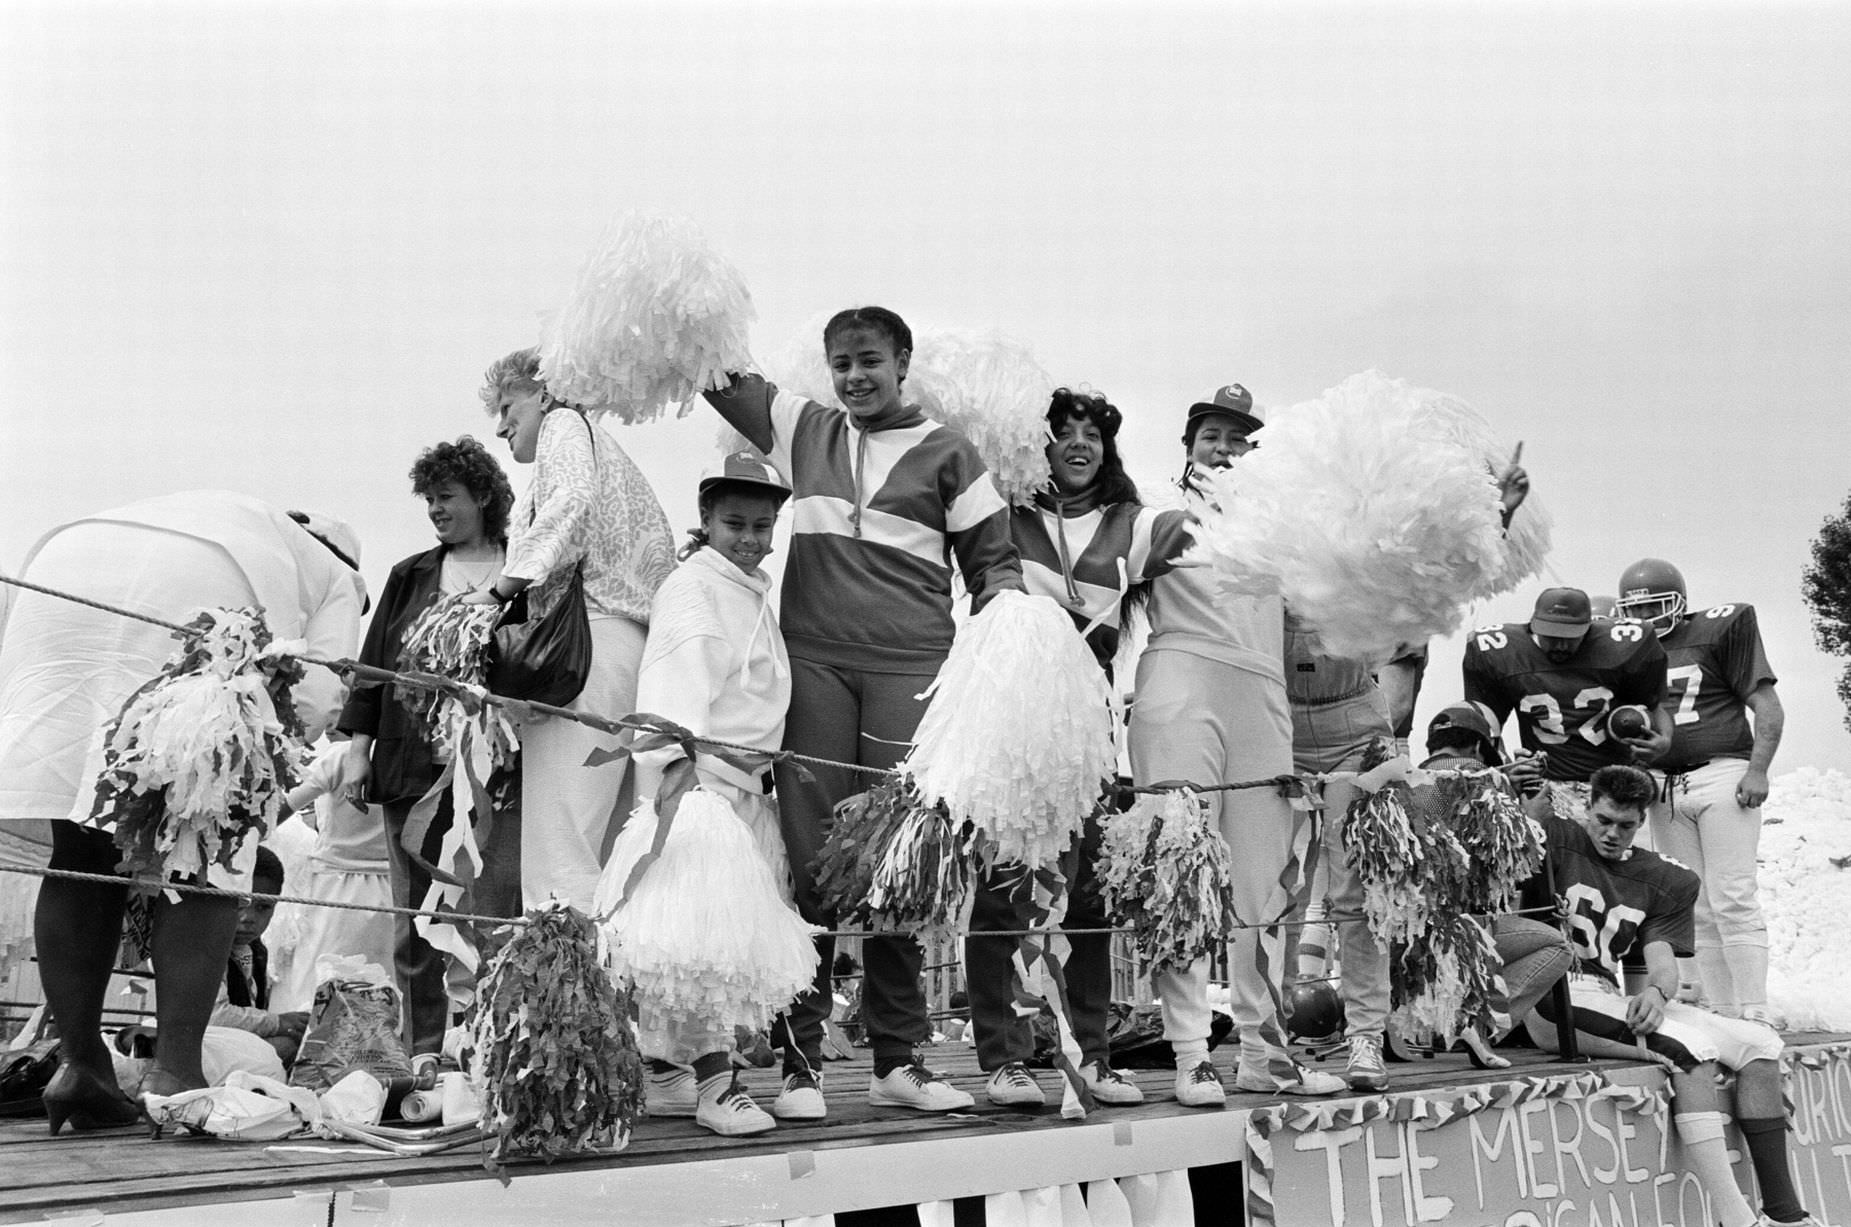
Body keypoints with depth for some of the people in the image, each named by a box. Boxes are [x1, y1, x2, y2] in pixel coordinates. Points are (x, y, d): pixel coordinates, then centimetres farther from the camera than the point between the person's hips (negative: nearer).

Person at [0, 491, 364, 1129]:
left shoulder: (220, 513, 41)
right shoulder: (334, 577, 28)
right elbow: (310, 701, 8)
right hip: (195, 600, -5)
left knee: (81, 851, 9)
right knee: (203, 858, 0)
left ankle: (77, 1059, 6)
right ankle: (173, 1067, -7)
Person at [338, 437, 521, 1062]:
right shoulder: (408, 577, 18)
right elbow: (372, 661, 15)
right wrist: (357, 745, 8)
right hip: (411, 771, 4)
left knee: (492, 914, -10)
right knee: (415, 922, 6)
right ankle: (424, 1053, 13)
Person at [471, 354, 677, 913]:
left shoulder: (565, 425, 9)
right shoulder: (608, 454, 35)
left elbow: (574, 502, -13)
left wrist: (498, 589, -14)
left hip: (592, 633, -10)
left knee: (558, 844, -18)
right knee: (608, 851, 3)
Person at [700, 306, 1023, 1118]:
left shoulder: (944, 453, 10)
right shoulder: (806, 432, 16)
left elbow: (994, 560, 11)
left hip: (910, 669, -1)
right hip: (813, 662, 2)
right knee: (810, 858, -3)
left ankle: (899, 1061, 8)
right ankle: (799, 1062, 1)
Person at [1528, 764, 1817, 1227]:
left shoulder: (1661, 881, 17)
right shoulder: (1553, 840, 3)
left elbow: (1662, 958, 4)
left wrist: (1657, 991, -18)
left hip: (1614, 1000, 7)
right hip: (1554, 1000, -7)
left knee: (1761, 1042, -5)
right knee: (1690, 1045, -28)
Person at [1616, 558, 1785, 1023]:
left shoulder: (1720, 630, 1)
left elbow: (1768, 709, 0)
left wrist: (1758, 770, -10)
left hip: (1721, 775, -5)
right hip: (1664, 788, 5)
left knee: (1733, 901, -9)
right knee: (1695, 909, 5)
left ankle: (1755, 1016, -6)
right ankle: (1722, 1015, 10)